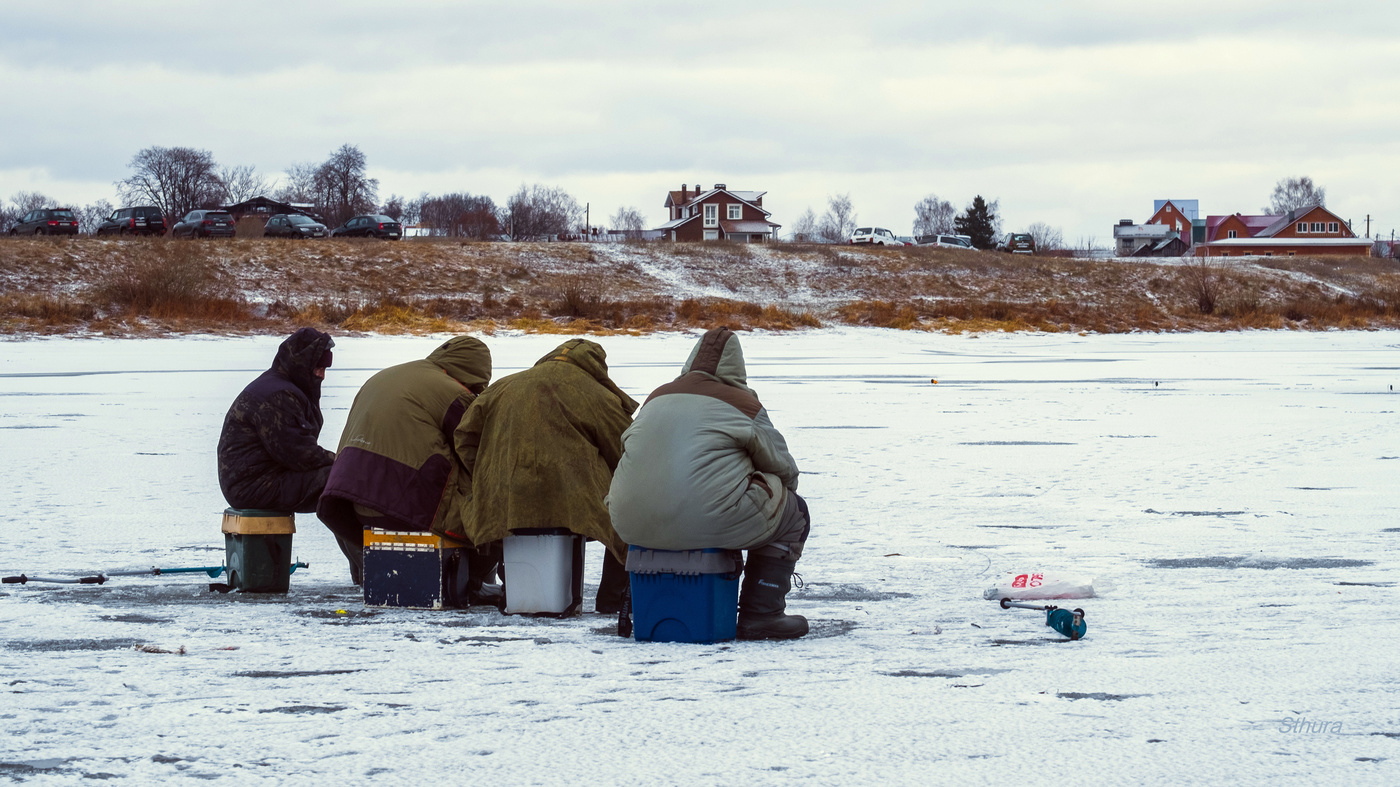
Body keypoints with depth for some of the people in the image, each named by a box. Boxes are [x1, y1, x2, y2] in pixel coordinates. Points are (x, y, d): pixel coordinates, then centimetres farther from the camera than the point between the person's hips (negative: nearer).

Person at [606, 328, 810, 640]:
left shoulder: (657, 398, 19)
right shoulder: (744, 405, 3)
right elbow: (782, 468, 11)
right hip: (710, 523, -7)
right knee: (793, 512, 16)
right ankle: (760, 614, 9)